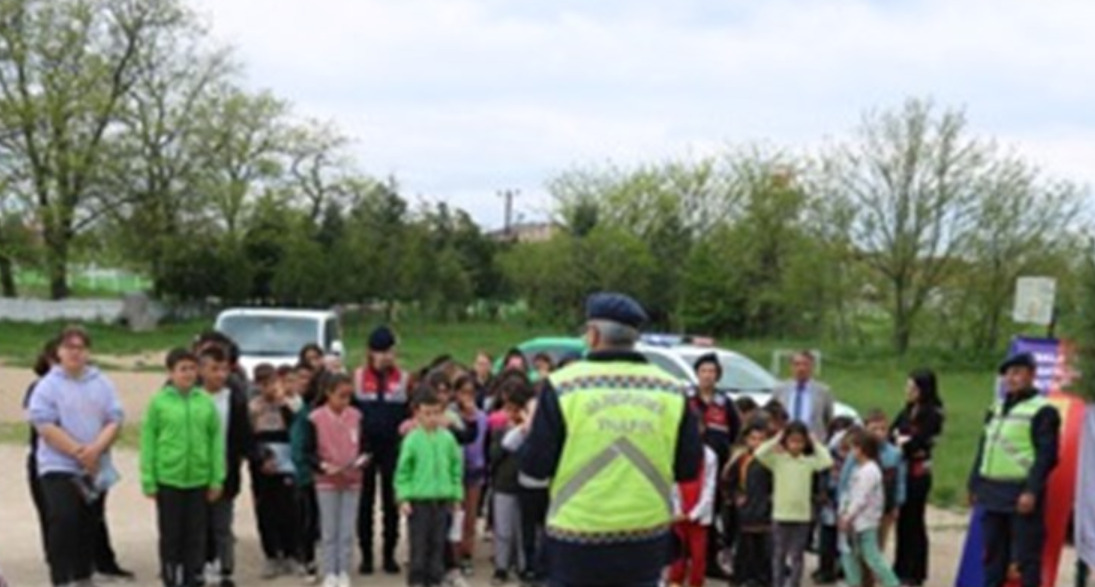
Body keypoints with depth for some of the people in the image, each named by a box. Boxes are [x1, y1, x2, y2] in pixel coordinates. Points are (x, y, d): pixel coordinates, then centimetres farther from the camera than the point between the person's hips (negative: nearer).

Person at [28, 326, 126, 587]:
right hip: (58, 467, -4)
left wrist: (95, 449, -17)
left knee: (90, 526, 12)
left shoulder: (102, 384, 6)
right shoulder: (47, 386, -3)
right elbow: (44, 426, -12)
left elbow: (115, 420, 0)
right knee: (63, 521, -18)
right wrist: (77, 452, -18)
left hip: (96, 469, 4)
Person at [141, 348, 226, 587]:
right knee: (170, 535, 8)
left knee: (196, 535, 8)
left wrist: (217, 479, 0)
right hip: (168, 479, -2)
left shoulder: (207, 402, 2)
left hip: (199, 480, 2)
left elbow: (216, 440, 3)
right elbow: (148, 442, -3)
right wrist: (148, 481, -6)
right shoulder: (159, 402, -4)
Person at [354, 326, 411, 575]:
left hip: (392, 448, 0)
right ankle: (366, 555, 13)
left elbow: (411, 414, 4)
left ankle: (390, 554, 15)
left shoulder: (403, 379, 2)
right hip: (365, 446, 0)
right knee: (365, 502, 6)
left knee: (391, 501, 6)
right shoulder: (358, 377, 1)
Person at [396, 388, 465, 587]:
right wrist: (404, 498, -8)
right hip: (419, 499, -3)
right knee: (419, 543, 2)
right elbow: (403, 470, -3)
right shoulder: (412, 440, -6)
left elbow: (456, 467, 9)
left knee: (438, 542, 10)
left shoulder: (447, 438, 3)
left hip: (442, 499, 3)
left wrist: (457, 495, 9)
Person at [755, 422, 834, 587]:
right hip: (781, 514, -1)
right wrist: (776, 440, -9)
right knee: (779, 554, 9)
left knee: (797, 555, 8)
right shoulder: (777, 459, -2)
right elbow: (759, 453, -16)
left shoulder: (810, 461, 1)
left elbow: (827, 462, -14)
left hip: (802, 515, 1)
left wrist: (816, 443, -6)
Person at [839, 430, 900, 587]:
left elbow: (861, 499, -21)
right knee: (849, 553, 13)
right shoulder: (859, 469, 12)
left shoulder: (869, 471, -19)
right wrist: (844, 512, 11)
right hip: (855, 521, 10)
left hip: (866, 522, -10)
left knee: (872, 557, -6)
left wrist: (848, 517, -17)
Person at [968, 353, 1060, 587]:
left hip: (1021, 497, -8)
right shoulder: (997, 408, 18)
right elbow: (984, 449, 22)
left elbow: (1046, 455, -14)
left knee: (1026, 556, -4)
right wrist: (975, 484, 17)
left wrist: (1032, 491, -21)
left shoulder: (1042, 411, -7)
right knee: (993, 554, 14)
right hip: (993, 493, 8)